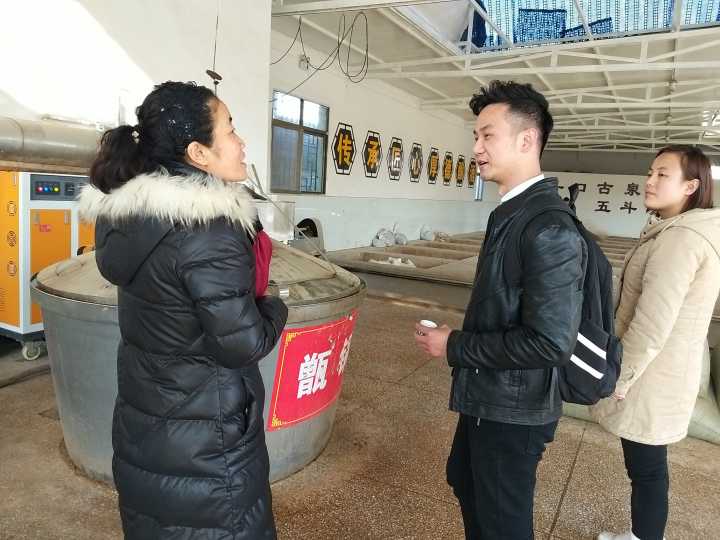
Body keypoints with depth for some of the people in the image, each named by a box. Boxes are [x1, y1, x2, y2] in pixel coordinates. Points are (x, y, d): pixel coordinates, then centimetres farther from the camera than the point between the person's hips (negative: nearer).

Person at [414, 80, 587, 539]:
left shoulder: (550, 229, -26)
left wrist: (455, 346, -21)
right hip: (487, 397, 9)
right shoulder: (513, 212, 4)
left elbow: (551, 343, -29)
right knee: (464, 480, 28)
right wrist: (461, 339, 6)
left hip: (513, 411, -9)